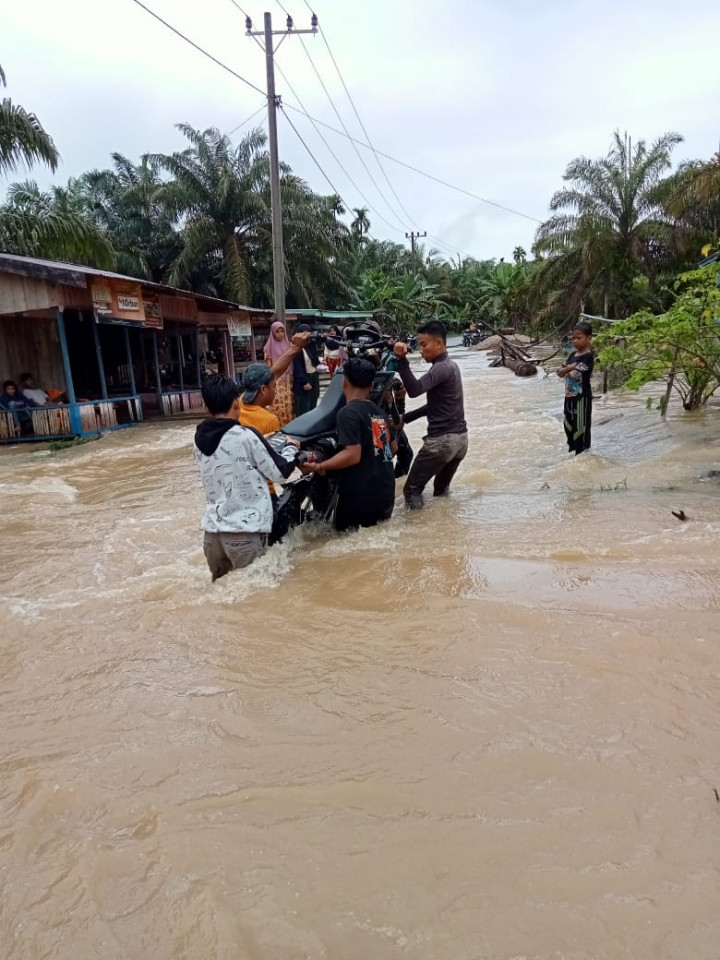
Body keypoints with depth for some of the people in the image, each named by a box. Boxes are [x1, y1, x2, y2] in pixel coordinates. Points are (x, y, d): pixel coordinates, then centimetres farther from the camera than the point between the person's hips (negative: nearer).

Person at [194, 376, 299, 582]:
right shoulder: (246, 436, -12)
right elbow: (280, 473, -5)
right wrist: (291, 449, 14)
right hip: (245, 532, -6)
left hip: (212, 531, 6)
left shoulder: (199, 440, 6)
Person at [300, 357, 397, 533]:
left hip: (361, 496, -7)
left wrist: (318, 467, -20)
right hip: (386, 492, 7)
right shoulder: (378, 410, 10)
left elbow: (353, 455, -23)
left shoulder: (348, 413, -14)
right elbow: (393, 447, 20)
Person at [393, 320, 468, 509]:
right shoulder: (450, 365, 15)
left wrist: (402, 359, -39)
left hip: (442, 440, -9)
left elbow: (415, 389, -32)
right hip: (460, 438, 10)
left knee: (412, 490, 1)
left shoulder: (441, 368, -15)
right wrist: (406, 418, 17)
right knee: (441, 491, 23)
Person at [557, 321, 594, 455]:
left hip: (582, 397, -9)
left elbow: (574, 374, -26)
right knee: (568, 424, 19)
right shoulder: (573, 354, 9)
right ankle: (572, 448, 37)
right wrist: (568, 369, -12)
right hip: (570, 395, 9)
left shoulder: (588, 357, -17)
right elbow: (560, 372, 8)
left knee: (581, 426, 1)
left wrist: (567, 369, -6)